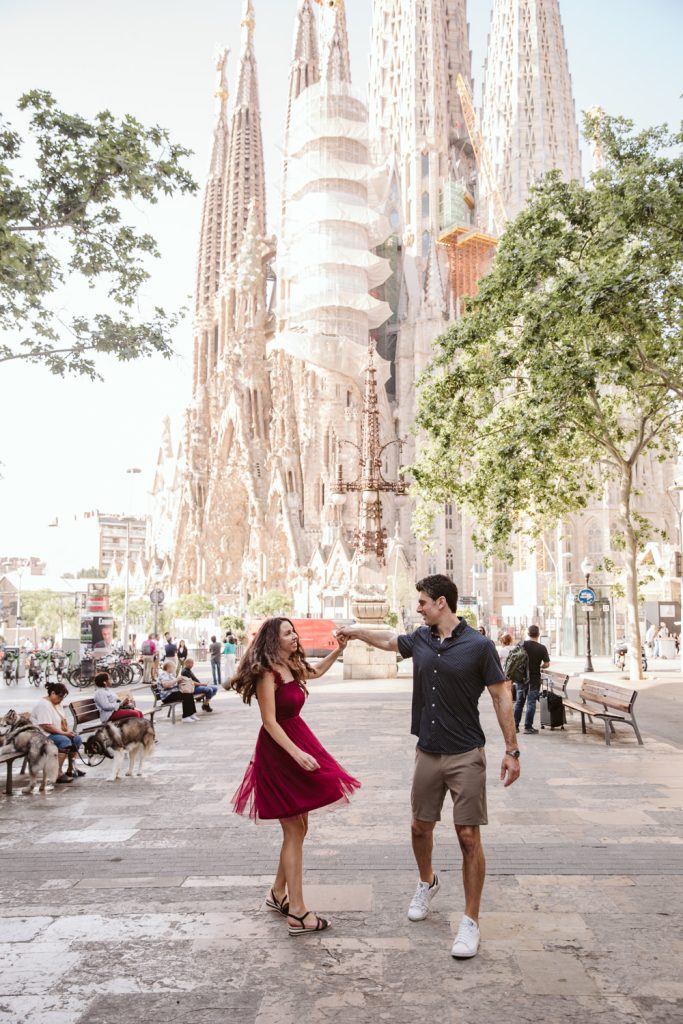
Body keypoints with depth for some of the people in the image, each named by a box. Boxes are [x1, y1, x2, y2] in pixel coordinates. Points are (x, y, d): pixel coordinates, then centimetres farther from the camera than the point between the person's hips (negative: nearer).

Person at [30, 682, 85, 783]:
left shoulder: (56, 703, 11)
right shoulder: (44, 705, -20)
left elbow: (62, 720, 16)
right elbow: (46, 726, -27)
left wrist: (68, 730, -3)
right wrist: (64, 733, -22)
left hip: (56, 733, 10)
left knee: (77, 739, 1)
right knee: (65, 741, -32)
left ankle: (71, 769, 13)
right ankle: (58, 774, -33)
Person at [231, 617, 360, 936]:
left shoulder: (292, 667, 7)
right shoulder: (267, 674, -19)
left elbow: (316, 672, 28)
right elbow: (270, 722, -21)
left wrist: (337, 651, 15)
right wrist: (297, 753, -28)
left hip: (297, 740, 9)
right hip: (279, 751, -9)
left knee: (298, 828, 16)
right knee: (294, 831, -3)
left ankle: (278, 894, 31)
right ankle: (297, 914, 5)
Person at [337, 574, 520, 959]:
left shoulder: (479, 645, -13)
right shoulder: (420, 639, 2)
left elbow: (501, 696, -9)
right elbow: (389, 639, 23)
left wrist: (512, 750, -10)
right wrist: (356, 631, 33)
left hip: (466, 755, -5)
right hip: (428, 752, 5)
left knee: (469, 836, -2)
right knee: (420, 827, 16)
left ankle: (471, 921, 12)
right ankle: (427, 883, 45)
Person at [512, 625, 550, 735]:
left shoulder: (522, 644, -5)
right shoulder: (542, 648, -9)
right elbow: (547, 664, -8)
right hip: (535, 679, -2)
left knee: (519, 702, 12)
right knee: (531, 703, 3)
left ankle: (515, 726, 15)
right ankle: (528, 727, 5)